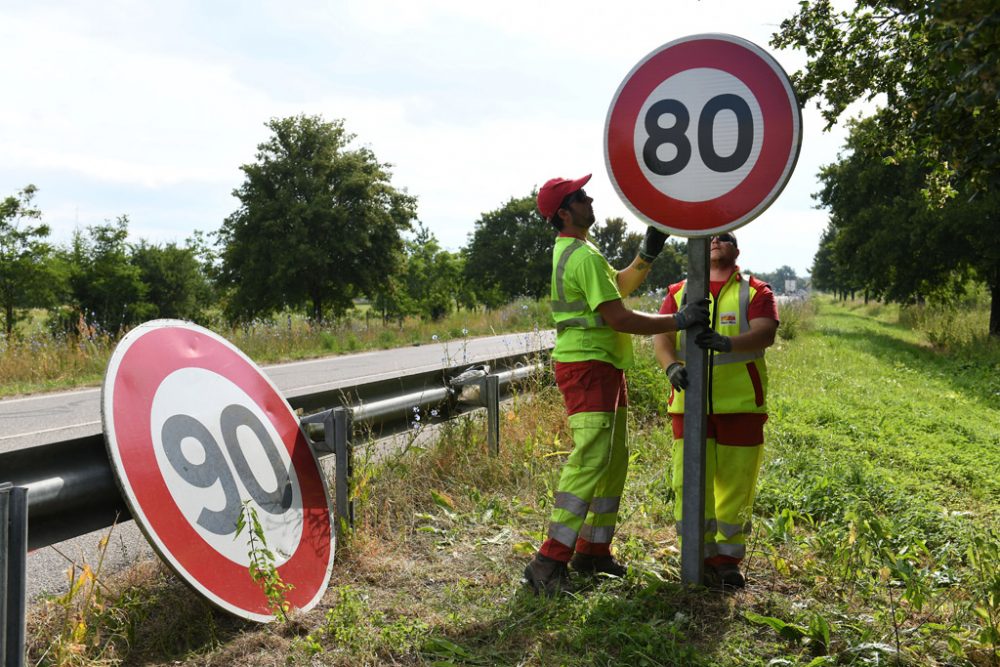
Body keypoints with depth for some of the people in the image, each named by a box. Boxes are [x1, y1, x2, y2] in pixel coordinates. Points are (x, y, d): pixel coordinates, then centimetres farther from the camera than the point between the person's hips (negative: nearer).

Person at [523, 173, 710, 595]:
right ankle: (549, 563, -14)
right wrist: (678, 321, -16)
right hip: (587, 367, -11)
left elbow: (621, 285, 24)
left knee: (614, 462, 15)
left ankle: (593, 551, 23)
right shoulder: (583, 256, -16)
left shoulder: (572, 251, 18)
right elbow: (618, 318, -21)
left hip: (603, 369, 11)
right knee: (591, 462, -15)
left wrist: (648, 254, 10)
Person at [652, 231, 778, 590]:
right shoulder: (678, 292, 13)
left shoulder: (755, 291, 8)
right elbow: (662, 336, 0)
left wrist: (727, 343, -30)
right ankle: (699, 557, 9)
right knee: (690, 481, -4)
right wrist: (671, 366, -22)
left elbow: (765, 333, -10)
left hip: (741, 402, 0)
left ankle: (727, 560, 18)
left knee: (736, 483, 4)